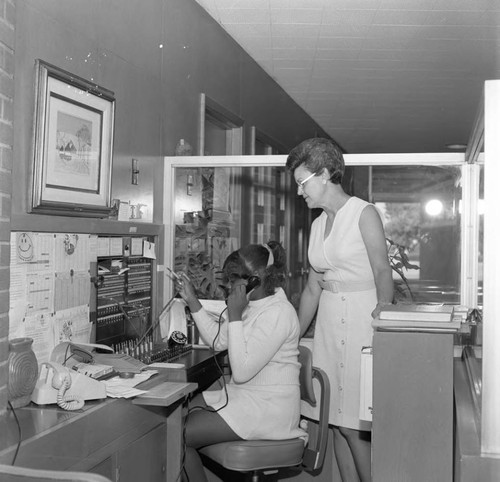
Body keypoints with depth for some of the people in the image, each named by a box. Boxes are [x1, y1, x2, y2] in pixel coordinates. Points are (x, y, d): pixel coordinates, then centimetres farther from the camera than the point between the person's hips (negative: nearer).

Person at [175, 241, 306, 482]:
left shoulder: (278, 313, -22)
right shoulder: (252, 302, 7)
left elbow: (241, 372, -24)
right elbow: (218, 340, 16)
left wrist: (235, 316, -23)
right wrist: (192, 302, 8)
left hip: (268, 408, -9)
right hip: (244, 396, 10)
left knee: (178, 437, -12)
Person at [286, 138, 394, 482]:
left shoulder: (364, 214, -5)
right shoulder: (318, 224, 15)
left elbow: (382, 271, -15)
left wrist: (382, 310, -31)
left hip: (361, 318, -7)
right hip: (328, 320, 7)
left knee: (353, 425, -7)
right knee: (336, 420, 8)